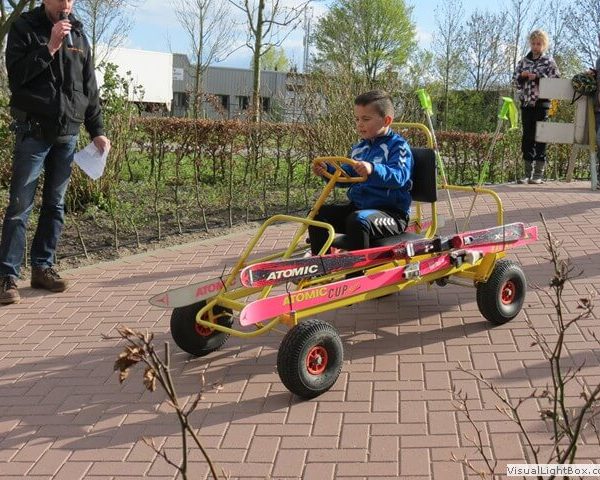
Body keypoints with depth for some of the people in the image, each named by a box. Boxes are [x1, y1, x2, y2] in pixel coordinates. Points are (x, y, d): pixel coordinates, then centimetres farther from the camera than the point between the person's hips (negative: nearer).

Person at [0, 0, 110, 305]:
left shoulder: (78, 36, 13)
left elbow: (90, 89, 15)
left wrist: (97, 131, 9)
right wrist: (49, 47, -16)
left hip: (68, 134, 5)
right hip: (33, 132, -4)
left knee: (55, 206, 7)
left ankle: (43, 268, 16)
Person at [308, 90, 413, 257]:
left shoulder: (398, 146, -8)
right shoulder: (359, 148, 15)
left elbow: (399, 176, -25)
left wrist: (373, 170, -43)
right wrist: (327, 170, 3)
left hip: (390, 212, -8)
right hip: (357, 206, 8)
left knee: (358, 220, -37)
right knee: (317, 214, -4)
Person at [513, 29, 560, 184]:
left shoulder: (549, 61, 2)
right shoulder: (524, 61, 12)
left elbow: (555, 80, -5)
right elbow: (515, 81, 13)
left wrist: (537, 77, -15)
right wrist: (522, 75, -7)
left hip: (541, 103, -4)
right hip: (526, 102, 4)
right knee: (527, 137, 5)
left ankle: (538, 174, 2)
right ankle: (528, 173, 10)